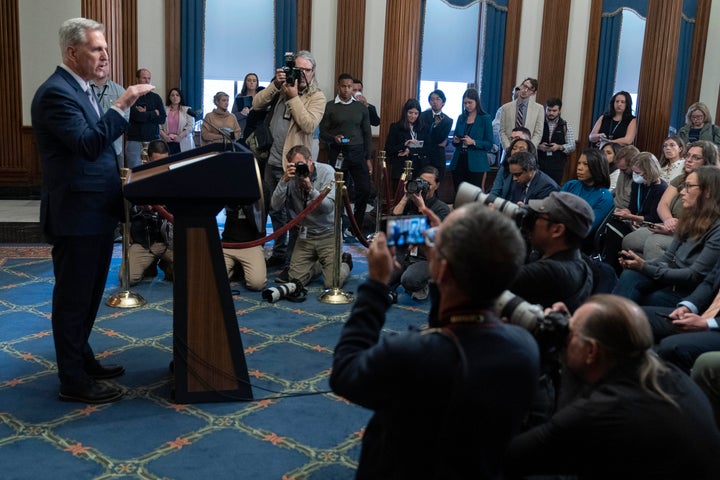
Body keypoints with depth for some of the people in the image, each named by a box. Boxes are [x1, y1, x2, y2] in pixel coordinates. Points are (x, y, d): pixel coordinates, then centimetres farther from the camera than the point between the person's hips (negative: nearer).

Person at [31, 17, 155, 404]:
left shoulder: (79, 89, 14)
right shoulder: (56, 92, -17)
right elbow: (89, 144, -29)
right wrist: (121, 105, -29)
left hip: (96, 212, 10)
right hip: (76, 215, -10)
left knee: (88, 293, 20)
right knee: (73, 297, 1)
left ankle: (81, 358, 35)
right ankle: (73, 381, 12)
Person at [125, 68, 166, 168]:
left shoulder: (156, 97, 12)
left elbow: (162, 119, 2)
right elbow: (136, 116, -14)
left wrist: (145, 114, -7)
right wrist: (154, 113, -2)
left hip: (153, 140, 3)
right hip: (134, 142, -3)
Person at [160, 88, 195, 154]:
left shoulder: (187, 110, 9)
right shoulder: (164, 110, 11)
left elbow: (190, 126, -1)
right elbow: (159, 125, 4)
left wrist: (180, 136, -12)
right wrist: (165, 136, -11)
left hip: (183, 143, -1)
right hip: (167, 143, 1)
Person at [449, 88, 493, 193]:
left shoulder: (485, 118, 0)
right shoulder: (461, 118, 12)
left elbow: (489, 144, -4)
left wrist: (473, 142, -18)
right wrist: (455, 141, -3)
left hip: (475, 164, -4)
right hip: (459, 162, 4)